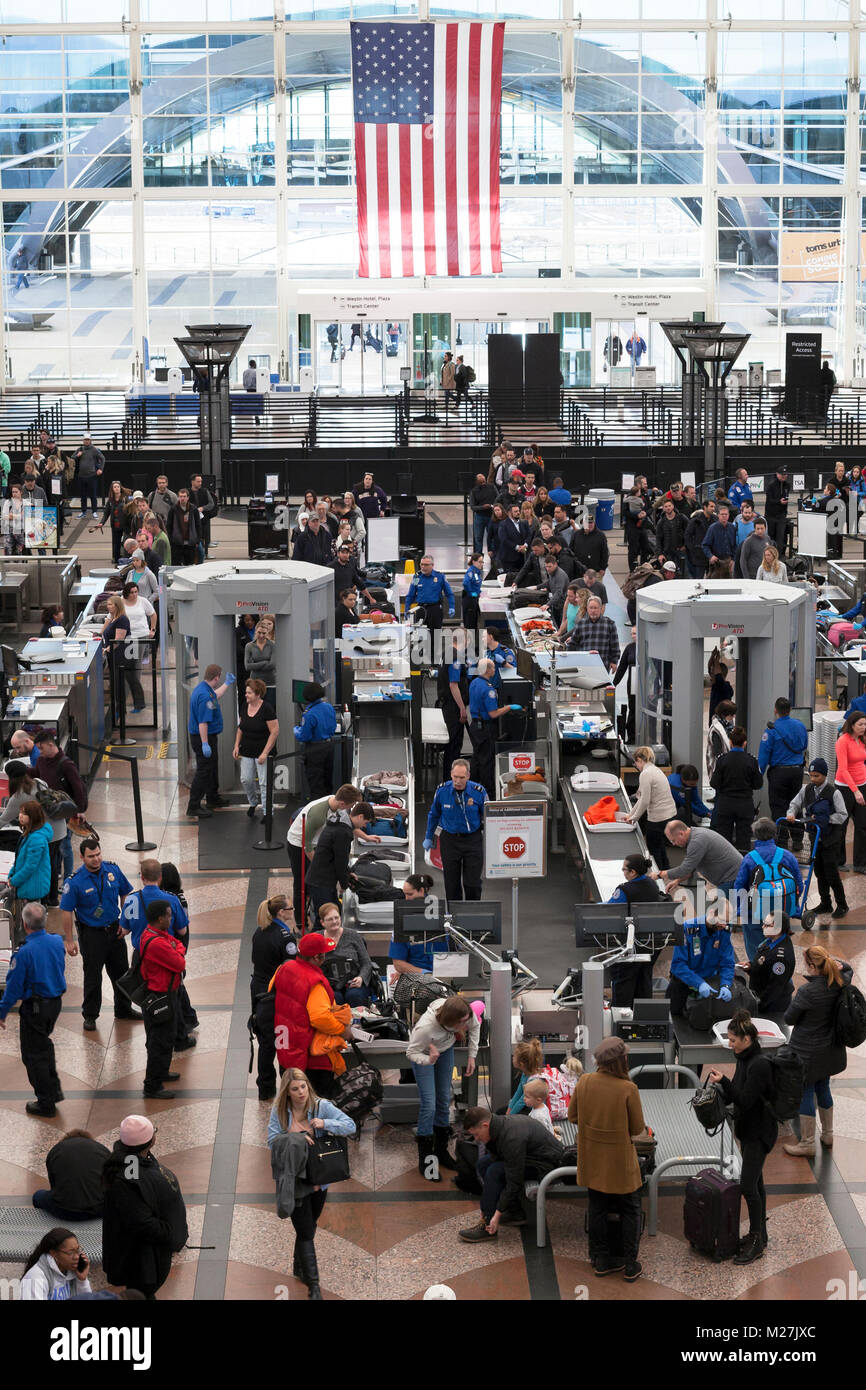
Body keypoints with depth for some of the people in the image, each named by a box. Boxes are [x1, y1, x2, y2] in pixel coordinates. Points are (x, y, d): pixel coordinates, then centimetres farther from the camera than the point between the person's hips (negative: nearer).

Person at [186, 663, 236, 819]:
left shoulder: (204, 688, 7)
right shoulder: (205, 696, -27)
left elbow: (215, 696, 32)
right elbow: (203, 722, -29)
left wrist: (227, 683, 37)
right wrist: (205, 744, -29)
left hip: (208, 736, 11)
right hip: (203, 737, -11)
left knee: (212, 768, 24)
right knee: (203, 771, -7)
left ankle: (212, 798, 40)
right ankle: (193, 807, -6)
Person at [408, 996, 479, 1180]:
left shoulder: (466, 1014, -32)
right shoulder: (426, 1027, -45)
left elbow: (474, 1027, -6)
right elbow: (411, 1053, -29)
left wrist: (472, 1056, -5)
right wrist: (429, 1060, -49)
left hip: (445, 1049, 5)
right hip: (423, 1053, -5)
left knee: (444, 1100, 12)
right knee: (429, 1104, -11)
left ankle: (441, 1151, 28)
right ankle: (425, 1160, -1)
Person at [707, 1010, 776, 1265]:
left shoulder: (759, 1065, -24)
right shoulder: (744, 1059, 5)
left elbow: (746, 1100, -25)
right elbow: (737, 1094, 16)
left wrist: (723, 1081, -26)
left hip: (760, 1132, -9)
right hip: (748, 1129, 9)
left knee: (748, 1185, -7)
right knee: (755, 1182, 15)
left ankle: (757, 1241, 2)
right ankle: (759, 1235, 25)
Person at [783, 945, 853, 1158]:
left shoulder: (807, 991, -28)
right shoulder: (840, 984, -8)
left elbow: (789, 1018, -16)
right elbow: (848, 970, 18)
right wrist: (838, 964, -3)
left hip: (808, 1051, -7)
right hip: (831, 1050, 7)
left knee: (805, 1092, 5)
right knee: (823, 1088, 23)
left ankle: (807, 1144, 13)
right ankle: (827, 1134, 36)